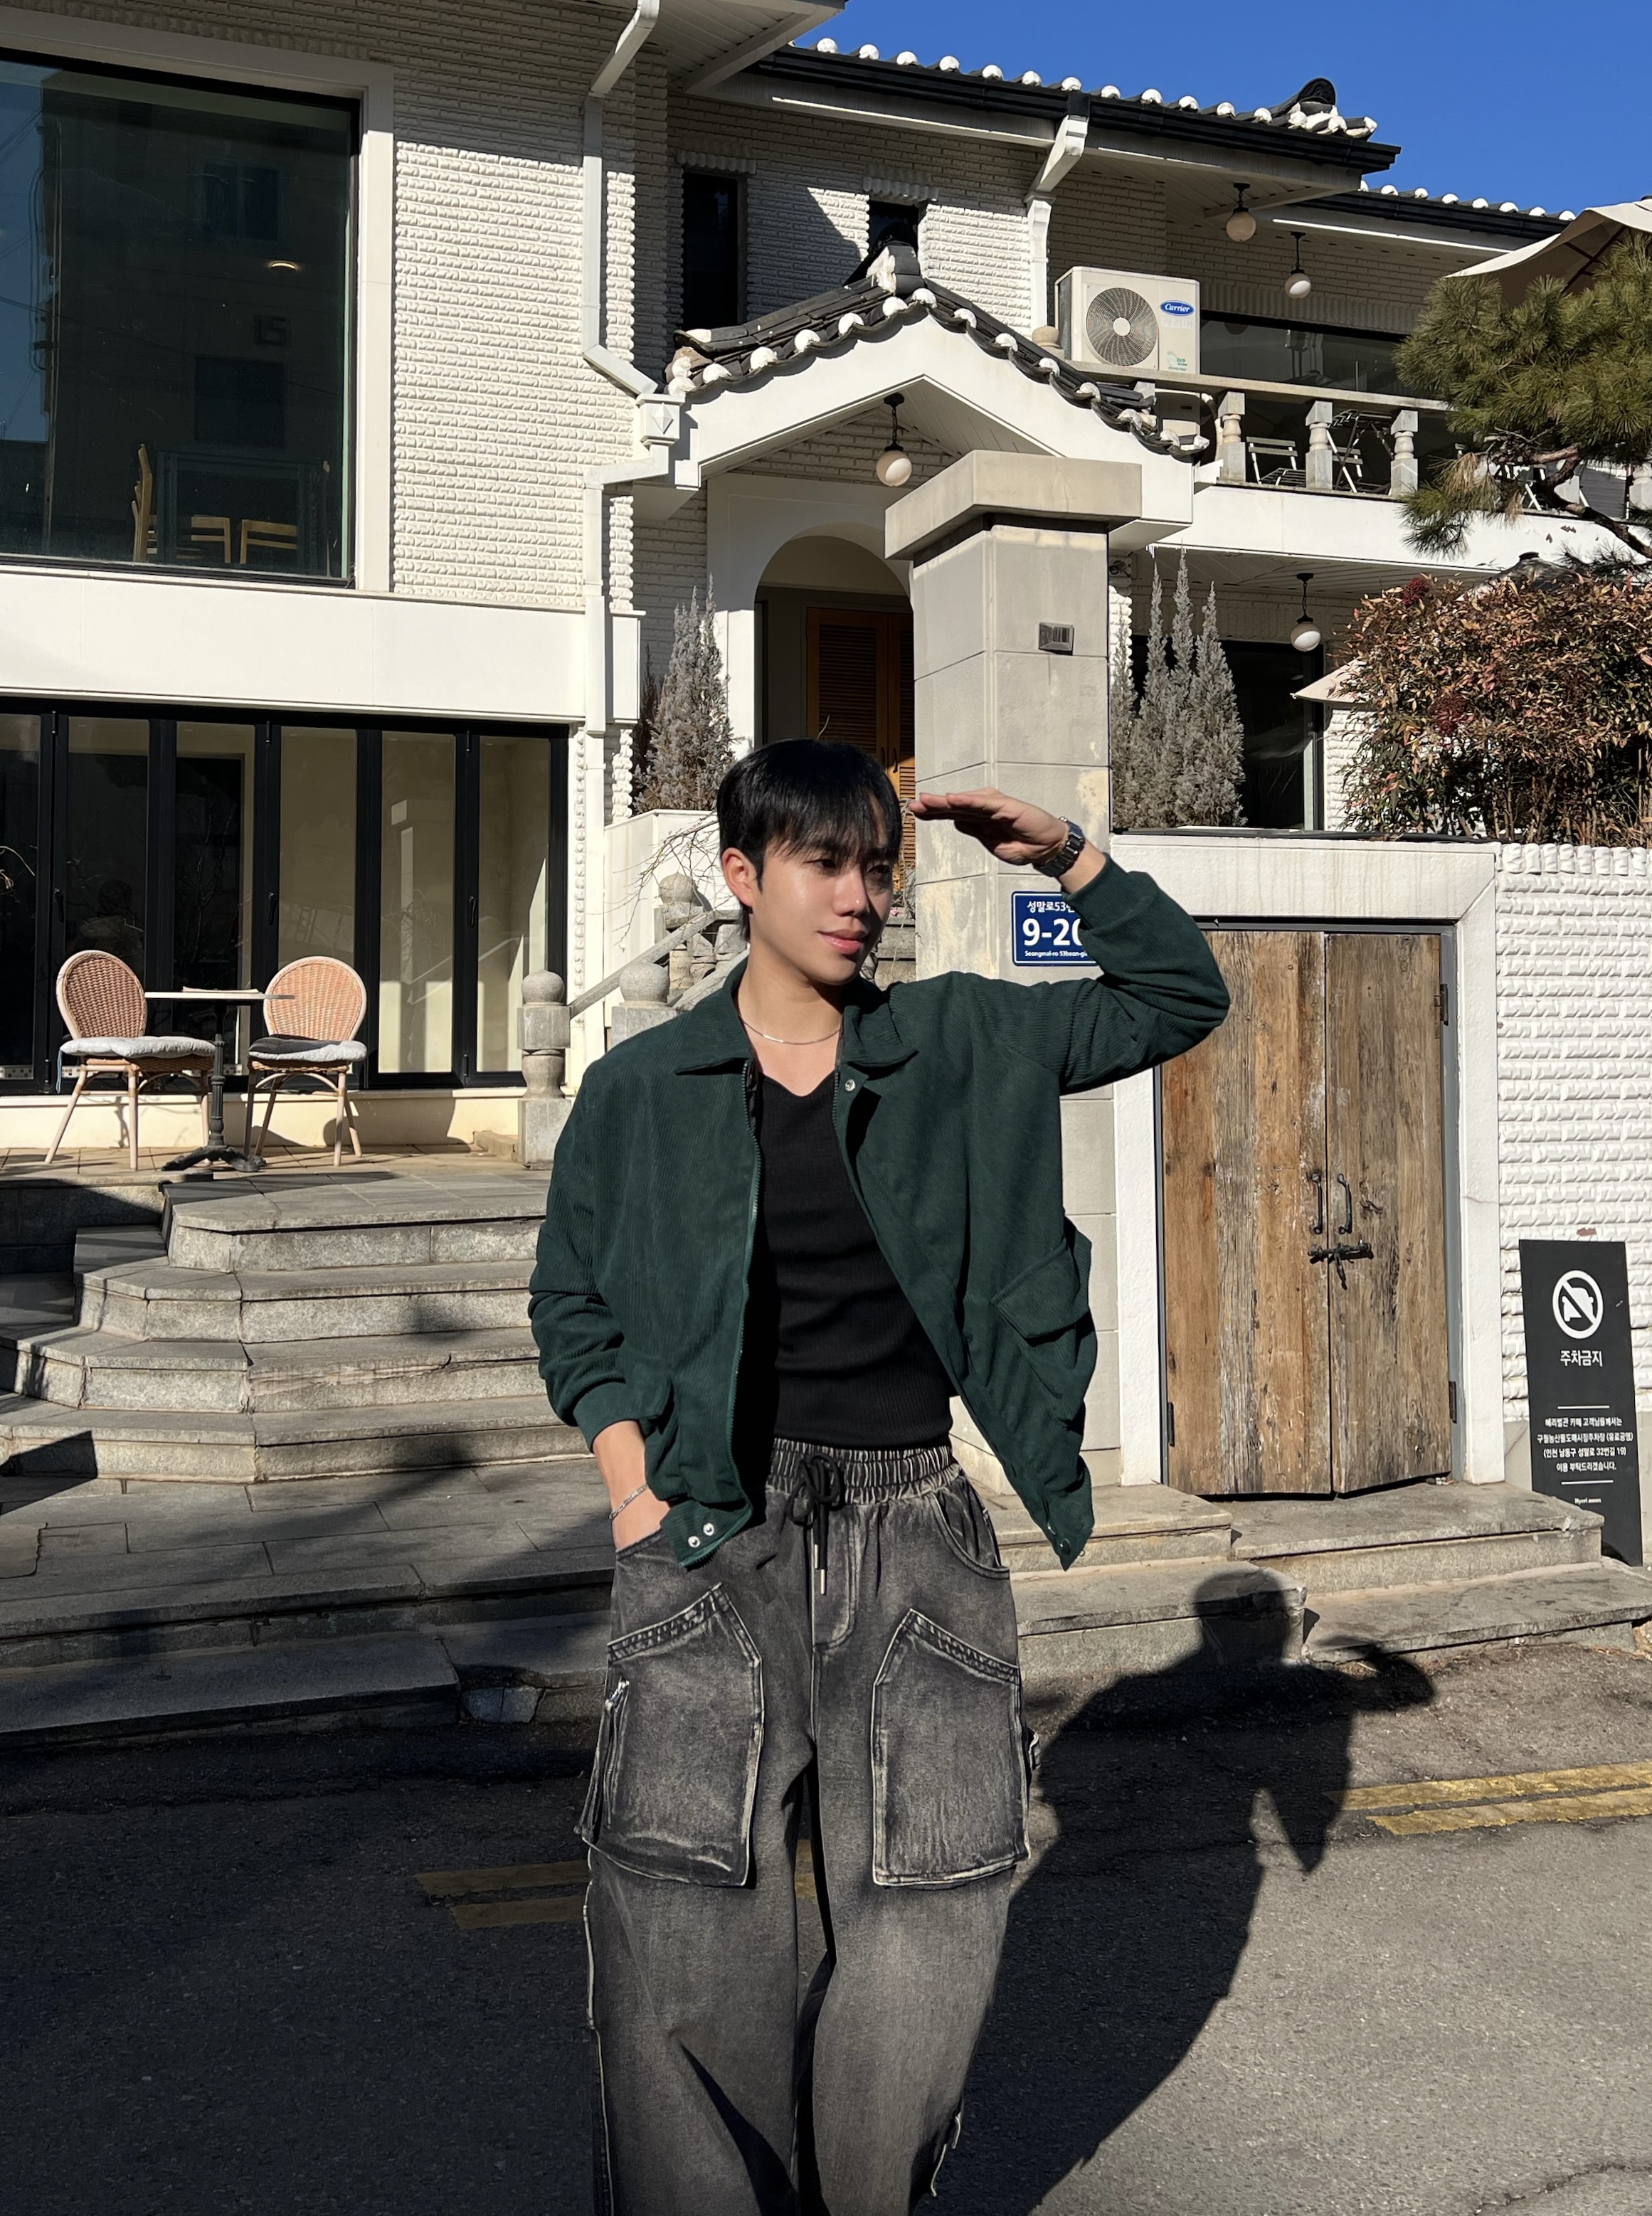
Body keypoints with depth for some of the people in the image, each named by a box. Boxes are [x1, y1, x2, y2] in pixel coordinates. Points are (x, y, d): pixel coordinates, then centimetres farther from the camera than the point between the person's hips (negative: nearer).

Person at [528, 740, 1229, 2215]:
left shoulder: (962, 1044, 7)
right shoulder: (643, 1089, 4)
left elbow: (1180, 999, 13)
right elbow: (570, 1301, 12)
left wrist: (1072, 857, 0)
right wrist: (636, 1489, 0)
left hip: (917, 1528, 2)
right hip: (720, 1538, -1)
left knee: (935, 1928, 6)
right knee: (692, 1929, -6)